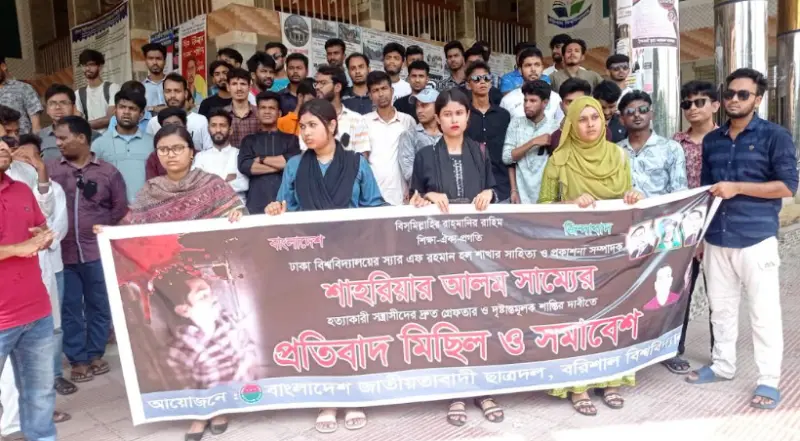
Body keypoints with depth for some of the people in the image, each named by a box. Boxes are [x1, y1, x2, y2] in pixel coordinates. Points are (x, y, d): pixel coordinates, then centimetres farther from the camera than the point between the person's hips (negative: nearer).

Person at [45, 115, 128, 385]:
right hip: (63, 253, 1)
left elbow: (120, 209, 5)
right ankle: (77, 359, 20)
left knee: (99, 306, 10)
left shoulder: (108, 172, 2)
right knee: (70, 308, 8)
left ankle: (95, 354, 25)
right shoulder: (49, 169, 3)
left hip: (98, 252, 0)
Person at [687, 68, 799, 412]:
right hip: (716, 239, 5)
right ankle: (722, 364, 28)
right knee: (720, 307, 14)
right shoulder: (711, 140, 13)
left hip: (756, 239, -5)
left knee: (763, 312, 1)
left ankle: (769, 381, 11)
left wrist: (737, 187, -15)